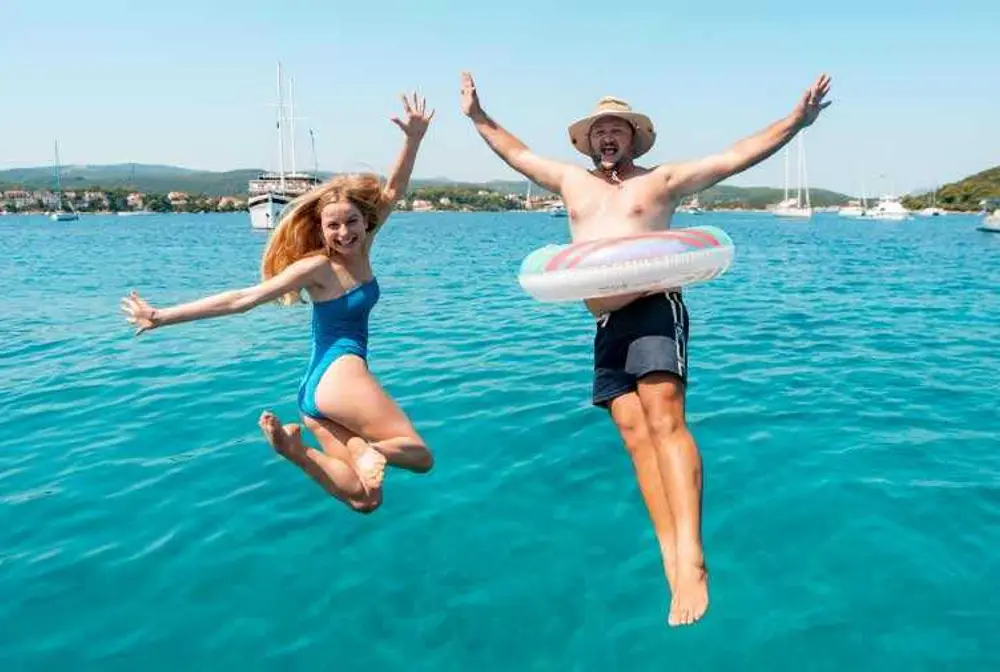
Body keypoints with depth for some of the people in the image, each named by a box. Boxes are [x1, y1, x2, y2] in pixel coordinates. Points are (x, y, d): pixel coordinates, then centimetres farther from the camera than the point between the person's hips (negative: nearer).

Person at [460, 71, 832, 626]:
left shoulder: (662, 180, 11)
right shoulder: (572, 180, 23)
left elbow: (736, 157, 5)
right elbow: (517, 153, 33)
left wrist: (796, 121, -4)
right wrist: (478, 117, 36)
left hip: (655, 310, -4)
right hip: (606, 326, 5)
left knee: (665, 421, -21)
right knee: (635, 434, -5)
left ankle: (691, 560, -24)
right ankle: (671, 562, -5)